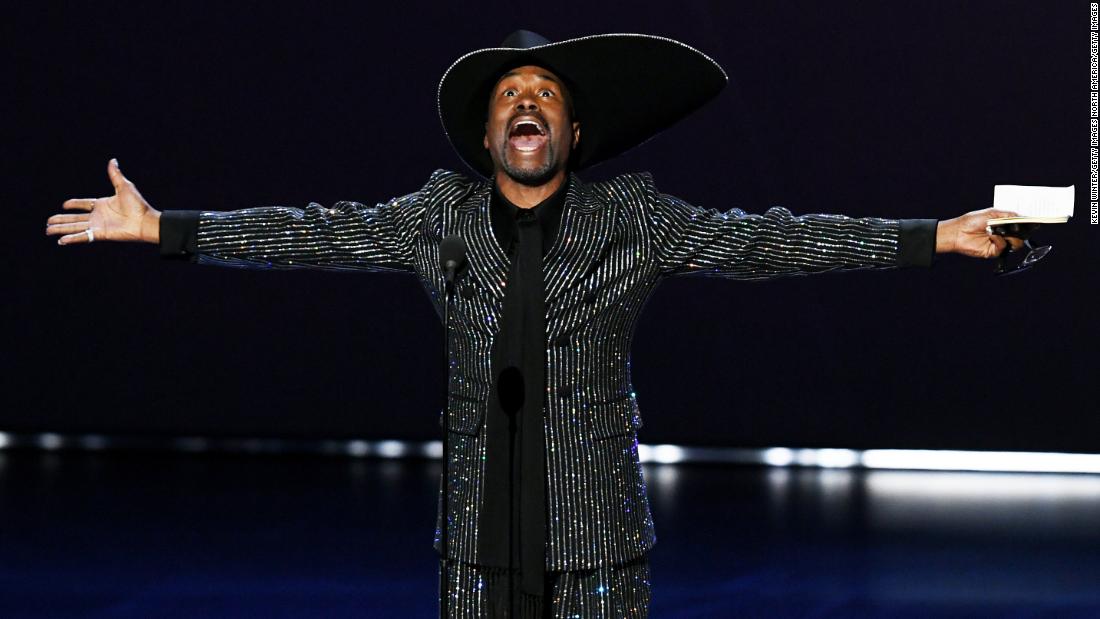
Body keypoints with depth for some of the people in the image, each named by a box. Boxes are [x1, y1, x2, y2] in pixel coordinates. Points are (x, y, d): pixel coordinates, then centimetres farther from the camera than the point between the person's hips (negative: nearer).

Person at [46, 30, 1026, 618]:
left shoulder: (631, 217, 1)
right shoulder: (443, 212, 6)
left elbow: (759, 241, -3)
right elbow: (321, 234, 6)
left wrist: (934, 237, -10)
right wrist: (158, 227, 2)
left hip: (598, 526, -1)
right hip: (481, 528, 2)